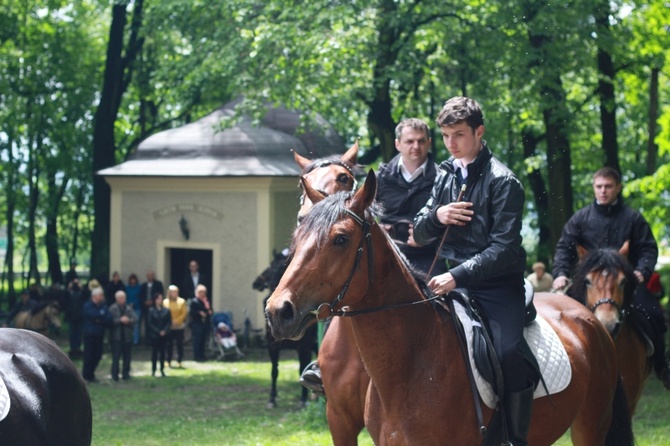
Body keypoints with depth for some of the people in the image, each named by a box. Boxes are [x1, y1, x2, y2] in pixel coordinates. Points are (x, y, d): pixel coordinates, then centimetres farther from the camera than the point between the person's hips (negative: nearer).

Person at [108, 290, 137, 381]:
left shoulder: (129, 309, 10)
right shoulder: (112, 309, -2)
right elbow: (111, 320, -13)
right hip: (116, 337, -4)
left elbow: (134, 320, 2)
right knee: (116, 356, -4)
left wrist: (128, 320, -17)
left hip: (127, 336, 4)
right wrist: (120, 320, -21)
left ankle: (126, 373, 15)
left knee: (127, 356, 7)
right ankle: (115, 374, 1)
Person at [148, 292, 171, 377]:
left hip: (164, 334, 2)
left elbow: (169, 322, 1)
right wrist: (158, 331, -11)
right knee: (154, 352, 1)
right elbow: (150, 323, -4)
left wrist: (164, 331, -13)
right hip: (154, 335, -2)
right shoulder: (151, 311, -2)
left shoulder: (166, 311, 2)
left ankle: (162, 369, 11)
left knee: (162, 351, 5)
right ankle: (153, 370, 5)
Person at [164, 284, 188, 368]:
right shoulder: (165, 302, 1)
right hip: (169, 327, 0)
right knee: (169, 344, 2)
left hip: (179, 326, 0)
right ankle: (169, 361, 8)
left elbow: (184, 313, -2)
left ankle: (179, 361, 7)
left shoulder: (182, 301, 1)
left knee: (180, 344, 1)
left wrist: (176, 321, -11)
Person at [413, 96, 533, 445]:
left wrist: (458, 276, -25)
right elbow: (420, 235, 14)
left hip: (497, 284, -6)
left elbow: (503, 248, -16)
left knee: (509, 356, -25)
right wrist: (436, 216, -9)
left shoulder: (502, 181, -9)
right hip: (455, 280, 7)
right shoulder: (445, 176, 11)